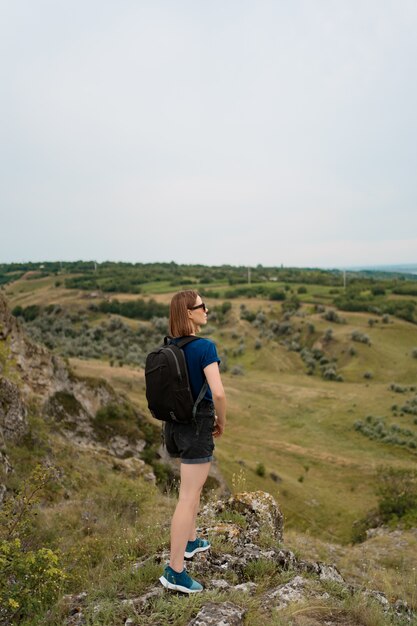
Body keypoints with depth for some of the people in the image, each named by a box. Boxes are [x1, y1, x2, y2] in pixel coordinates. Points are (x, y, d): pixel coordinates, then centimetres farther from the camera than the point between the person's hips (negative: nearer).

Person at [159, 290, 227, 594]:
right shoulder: (205, 347, -20)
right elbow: (218, 393, -27)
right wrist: (222, 422, -8)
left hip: (176, 423, 8)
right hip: (197, 425, -8)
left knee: (195, 486, 28)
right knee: (188, 498, 1)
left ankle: (191, 540, 45)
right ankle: (175, 571, 11)